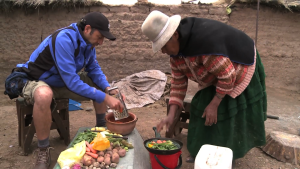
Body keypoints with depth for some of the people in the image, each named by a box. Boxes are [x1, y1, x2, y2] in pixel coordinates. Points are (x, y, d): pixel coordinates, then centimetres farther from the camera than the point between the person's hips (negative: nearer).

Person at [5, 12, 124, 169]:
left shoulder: (87, 41, -6)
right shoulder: (64, 39, -31)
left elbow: (94, 68, 1)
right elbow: (71, 81, -35)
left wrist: (107, 89, -18)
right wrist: (105, 98, -34)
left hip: (63, 81, 8)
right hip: (38, 82, -7)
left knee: (101, 84, 0)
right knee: (44, 95, -42)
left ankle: (101, 129, 16)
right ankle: (43, 152, -23)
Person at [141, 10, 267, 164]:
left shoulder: (205, 42, -39)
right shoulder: (176, 50, -12)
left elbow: (228, 76, -32)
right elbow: (178, 82, -7)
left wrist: (214, 105, -23)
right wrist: (171, 115, -13)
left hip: (239, 70, -7)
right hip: (215, 78, 8)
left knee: (229, 113, -5)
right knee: (203, 107, 5)